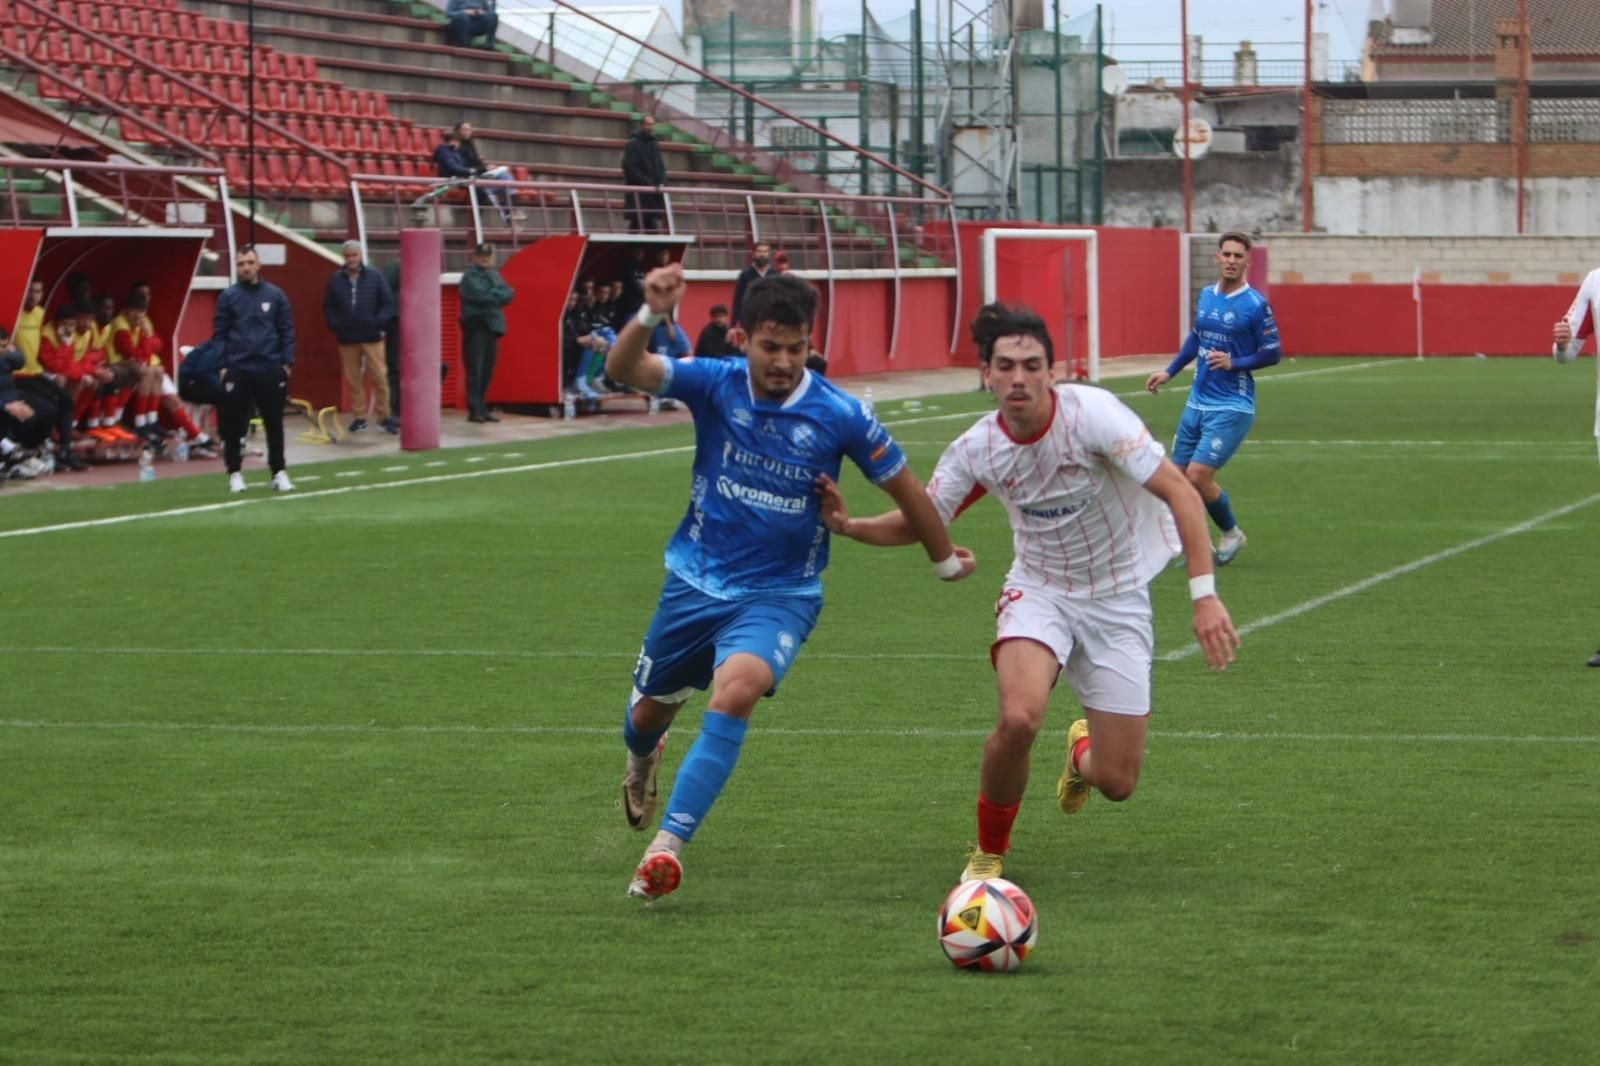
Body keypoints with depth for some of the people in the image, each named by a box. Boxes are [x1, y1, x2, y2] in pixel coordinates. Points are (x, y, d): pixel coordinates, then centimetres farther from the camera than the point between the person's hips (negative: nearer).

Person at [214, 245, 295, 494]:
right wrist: (222, 366, -5)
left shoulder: (275, 295, 6)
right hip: (237, 371, -1)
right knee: (234, 425, 2)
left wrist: (287, 362, 0)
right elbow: (219, 334, 2)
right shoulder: (228, 296, 2)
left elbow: (286, 331, 7)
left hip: (270, 370, 1)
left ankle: (279, 472, 10)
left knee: (274, 423, 3)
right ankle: (235, 472, 12)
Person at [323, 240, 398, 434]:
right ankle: (358, 417, 12)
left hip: (371, 337, -2)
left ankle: (383, 416, 4)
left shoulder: (374, 277, 2)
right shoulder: (336, 280, 6)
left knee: (379, 377, -4)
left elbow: (388, 303, 3)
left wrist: (379, 322, -8)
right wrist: (334, 325, -2)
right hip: (347, 339, 2)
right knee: (353, 379, 4)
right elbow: (328, 307, 11)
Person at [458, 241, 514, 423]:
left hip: (492, 325, 7)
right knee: (475, 368, -9)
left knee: (487, 370, 8)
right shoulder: (470, 275, -3)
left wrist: (492, 295, -9)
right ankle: (474, 410, -10)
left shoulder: (494, 275, 18)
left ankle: (481, 407, 14)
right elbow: (480, 295, -18)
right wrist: (498, 296, -6)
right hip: (475, 325, -7)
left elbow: (508, 295, 6)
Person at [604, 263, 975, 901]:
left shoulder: (840, 416, -13)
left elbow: (902, 487, 1)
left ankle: (667, 845, -30)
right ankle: (642, 761, 59)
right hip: (696, 580, 3)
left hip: (780, 593, -3)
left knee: (737, 689, -31)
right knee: (651, 710, 17)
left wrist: (945, 560, 13)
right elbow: (623, 370, -25)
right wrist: (650, 316, -45)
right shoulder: (715, 384, -10)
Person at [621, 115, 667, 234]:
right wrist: (648, 183, -17)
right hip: (638, 192, -6)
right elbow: (630, 169, -12)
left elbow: (661, 167, 19)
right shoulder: (633, 144, -5)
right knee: (637, 224, -7)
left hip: (653, 193, 6)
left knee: (653, 223, 2)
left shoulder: (654, 146, 16)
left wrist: (662, 183, -2)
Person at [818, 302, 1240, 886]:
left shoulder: (1091, 412, -23)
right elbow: (918, 522, 3)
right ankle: (989, 852, -2)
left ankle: (1081, 751, 38)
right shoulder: (976, 450, -12)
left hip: (1119, 600, -1)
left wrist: (1204, 595, -30)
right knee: (1018, 718, -30)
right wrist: (848, 526, -17)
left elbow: (1180, 492, -23)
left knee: (1116, 783, -3)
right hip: (1040, 591, 1)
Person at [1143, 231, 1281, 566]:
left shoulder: (1255, 305, -11)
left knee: (1198, 476, -15)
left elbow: (1272, 353, -8)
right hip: (1197, 403, 7)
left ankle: (1230, 533, 11)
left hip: (1232, 407, -7)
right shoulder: (1206, 296, 8)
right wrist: (1169, 371, 20)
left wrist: (1234, 363, -20)